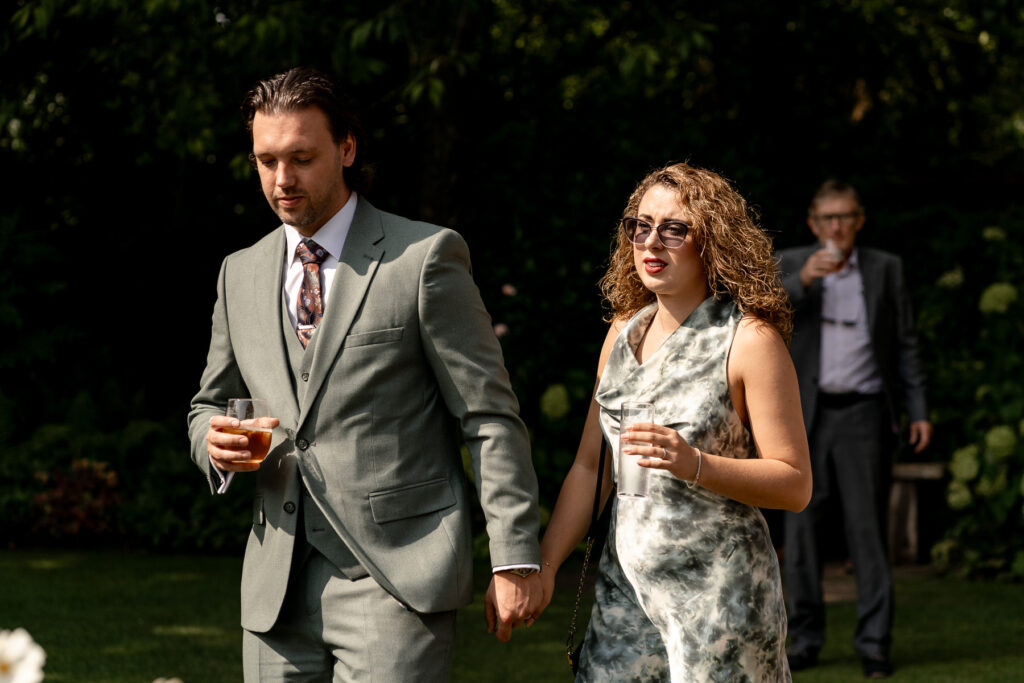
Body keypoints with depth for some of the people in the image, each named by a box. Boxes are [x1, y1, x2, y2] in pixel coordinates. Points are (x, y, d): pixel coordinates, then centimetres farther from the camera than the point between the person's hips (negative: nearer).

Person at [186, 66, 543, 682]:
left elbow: (491, 417, -4)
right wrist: (216, 442, -1)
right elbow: (210, 403, 24)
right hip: (277, 590, 5)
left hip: (397, 579, -5)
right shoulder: (241, 274, 14)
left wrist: (516, 559, -10)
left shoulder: (425, 257, -2)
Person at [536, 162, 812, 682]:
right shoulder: (623, 331, 10)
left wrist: (693, 464, -24)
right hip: (624, 585, 6)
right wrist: (543, 564, 6)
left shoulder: (750, 340, -9)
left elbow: (795, 485, -11)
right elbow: (590, 466, 14)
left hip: (720, 594, -5)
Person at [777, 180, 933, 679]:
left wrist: (918, 410, 4)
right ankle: (805, 640, 11)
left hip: (863, 413, -1)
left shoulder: (885, 269, 7)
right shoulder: (791, 266, 6)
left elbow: (904, 344, 10)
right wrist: (802, 280, -25)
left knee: (867, 528, -6)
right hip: (806, 414, 1)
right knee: (802, 529, 2)